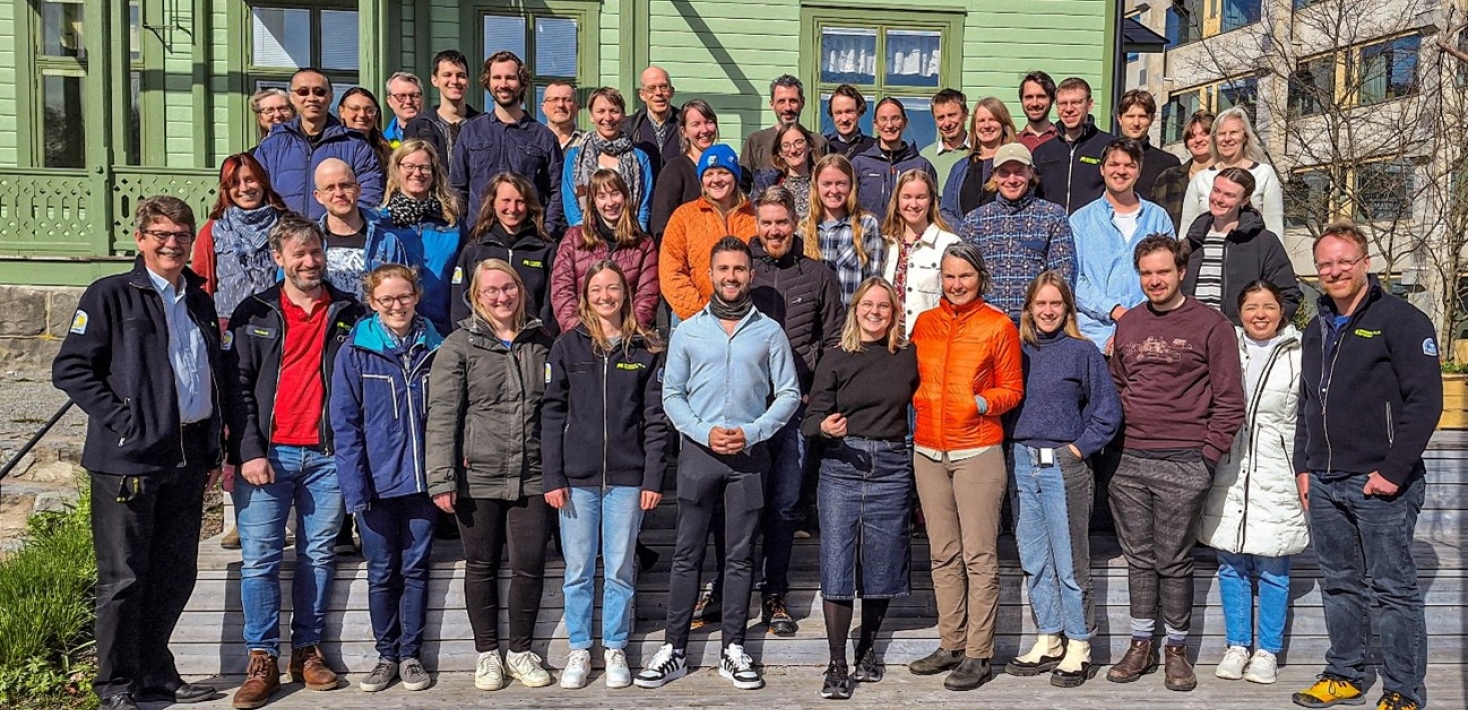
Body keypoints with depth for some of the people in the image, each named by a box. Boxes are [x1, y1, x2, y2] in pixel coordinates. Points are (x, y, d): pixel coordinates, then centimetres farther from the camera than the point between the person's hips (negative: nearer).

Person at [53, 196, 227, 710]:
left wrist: (213, 450, 15)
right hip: (129, 458, -6)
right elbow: (70, 368, -7)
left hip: (187, 459, 6)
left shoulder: (199, 302, 15)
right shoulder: (110, 296, -2)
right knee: (123, 577, 2)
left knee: (176, 576, 11)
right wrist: (120, 420, -14)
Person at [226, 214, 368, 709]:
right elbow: (239, 386, 2)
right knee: (260, 558, -1)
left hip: (328, 455, 1)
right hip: (268, 454, 0)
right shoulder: (254, 314, 7)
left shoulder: (350, 313, 8)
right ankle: (262, 659, 8)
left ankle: (307, 650, 17)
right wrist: (249, 453, -7)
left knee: (319, 555, 6)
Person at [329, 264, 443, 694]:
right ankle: (386, 656, 22)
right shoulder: (355, 351, -3)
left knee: (416, 570, 9)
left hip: (423, 480, 2)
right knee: (382, 574, 8)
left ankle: (411, 655, 21)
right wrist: (355, 487, -12)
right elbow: (345, 423, -5)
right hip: (377, 483, -1)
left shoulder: (435, 348, 4)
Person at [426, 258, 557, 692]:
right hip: (478, 478, -2)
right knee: (482, 566, 9)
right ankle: (487, 653, 25)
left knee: (530, 566, 3)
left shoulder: (541, 343, 9)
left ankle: (521, 650, 21)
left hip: (532, 478, 2)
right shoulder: (459, 345, -2)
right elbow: (441, 416, -6)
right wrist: (441, 479, -12)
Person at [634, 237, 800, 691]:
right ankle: (673, 649, 10)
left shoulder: (769, 331, 4)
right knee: (687, 554, 3)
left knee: (741, 556, 6)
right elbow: (672, 395, 4)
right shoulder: (688, 331, 6)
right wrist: (705, 433, -11)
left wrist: (751, 433, -10)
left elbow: (789, 394, 3)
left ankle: (734, 650, 15)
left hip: (749, 454, 0)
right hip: (698, 451, 0)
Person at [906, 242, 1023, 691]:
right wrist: (919, 400, 4)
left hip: (978, 452, -5)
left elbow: (1012, 389, 1)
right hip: (928, 451, 5)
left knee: (979, 556, -2)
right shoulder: (924, 324, 11)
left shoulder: (999, 326, -1)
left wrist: (981, 403, -16)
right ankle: (951, 645, 21)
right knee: (943, 554, 11)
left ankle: (978, 655, 6)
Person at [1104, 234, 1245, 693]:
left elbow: (1230, 401, -5)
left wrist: (1208, 456, -9)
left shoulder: (1210, 325, -3)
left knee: (1174, 562, 3)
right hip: (1129, 463, 5)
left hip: (1182, 465, -4)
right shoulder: (1128, 324, 12)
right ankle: (1141, 645, 21)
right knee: (1139, 558, 11)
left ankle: (1176, 650, 18)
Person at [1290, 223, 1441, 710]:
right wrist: (1302, 467, 15)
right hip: (1323, 484, 7)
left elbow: (1425, 401, -13)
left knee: (1393, 589, 1)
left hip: (1380, 484, -7)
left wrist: (1394, 471, -16)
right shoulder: (1317, 330, 16)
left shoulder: (1401, 320, -6)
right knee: (1339, 585, 14)